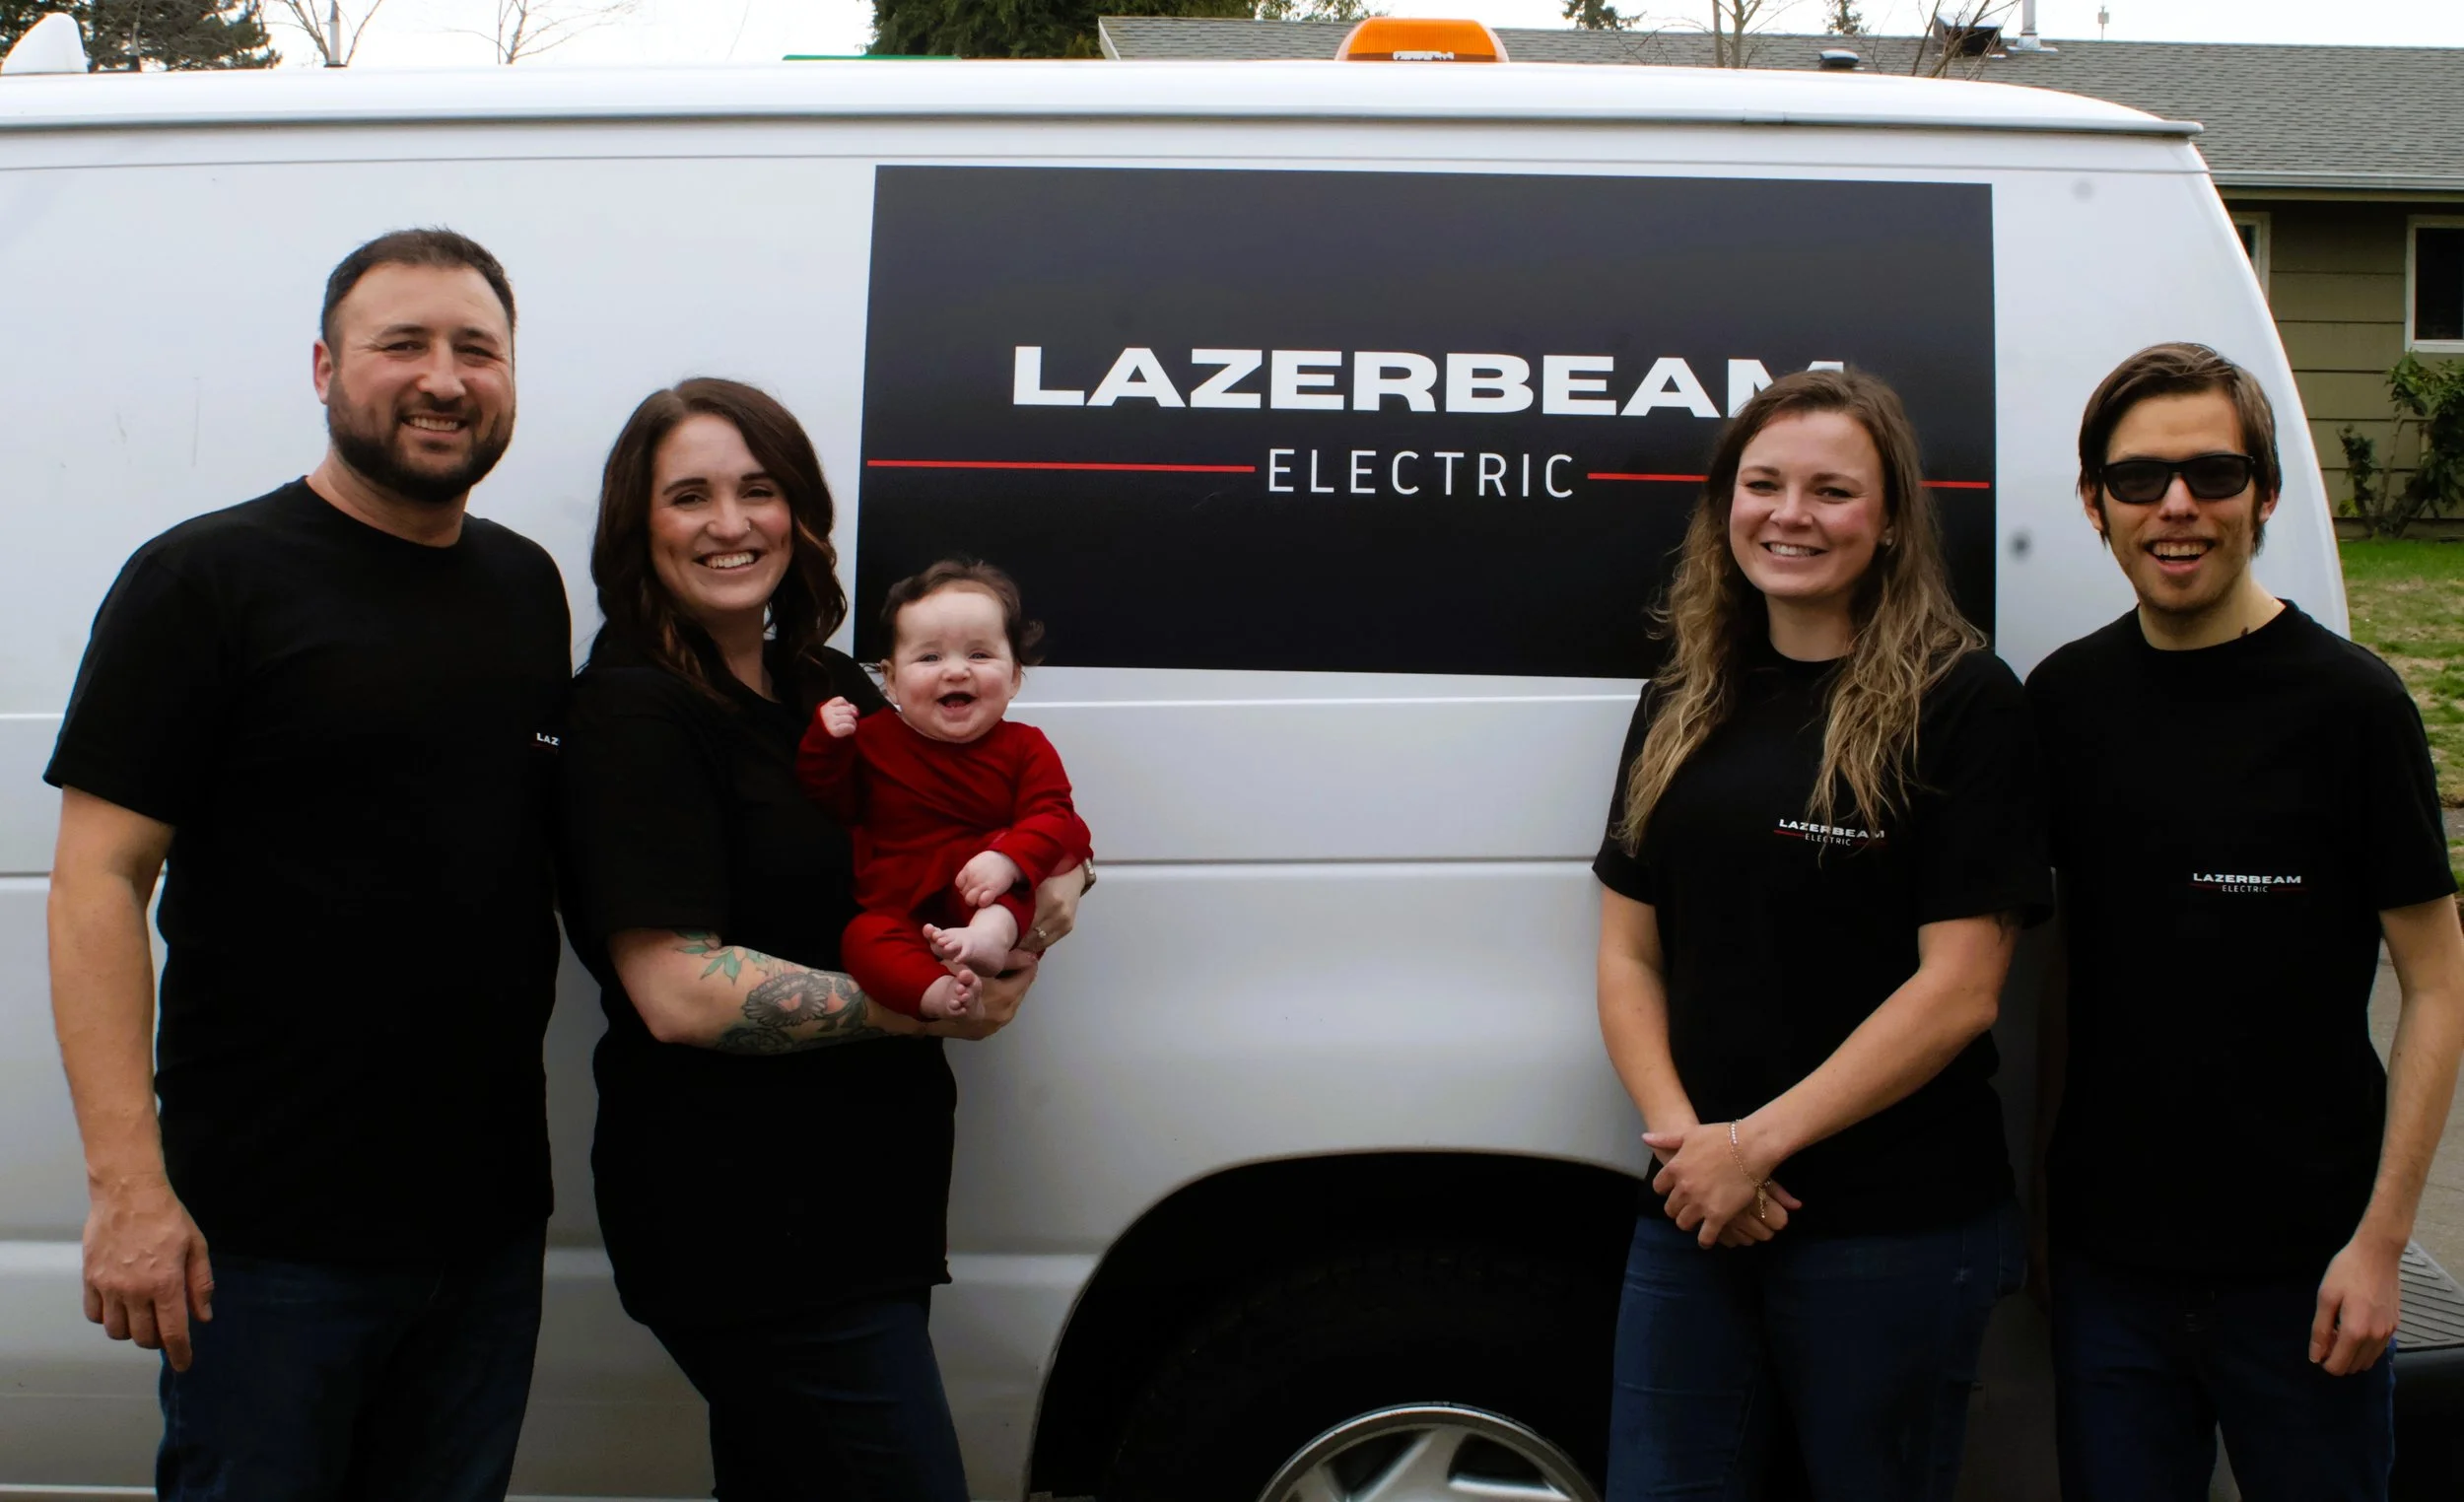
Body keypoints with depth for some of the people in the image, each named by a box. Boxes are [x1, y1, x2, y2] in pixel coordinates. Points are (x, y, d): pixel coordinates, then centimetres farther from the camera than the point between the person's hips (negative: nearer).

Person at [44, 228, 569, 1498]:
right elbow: (99, 881, -12)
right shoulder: (205, 580, -7)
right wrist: (127, 1185, -18)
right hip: (271, 1235, -5)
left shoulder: (528, 587, 11)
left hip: (491, 1214, 6)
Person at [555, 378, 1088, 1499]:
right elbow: (679, 992, -21)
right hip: (740, 1225, -8)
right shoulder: (633, 712, -12)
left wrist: (1055, 880, -2)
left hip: (864, 1195, 8)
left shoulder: (831, 688, 12)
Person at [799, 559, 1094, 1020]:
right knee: (865, 939, -31)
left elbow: (1051, 817, -13)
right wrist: (826, 741, -8)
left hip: (982, 892, -1)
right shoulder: (873, 739, 6)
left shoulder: (1024, 748, 0)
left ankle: (995, 931, -49)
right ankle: (937, 991, -53)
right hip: (895, 907, 1)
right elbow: (830, 803, 10)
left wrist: (1007, 860, -34)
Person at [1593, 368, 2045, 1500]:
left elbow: (1958, 989, -12)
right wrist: (1683, 1137, -7)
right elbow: (1629, 954, 9)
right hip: (1692, 1216, 4)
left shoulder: (1962, 704, -7)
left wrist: (1756, 1144, -14)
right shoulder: (1682, 707, 9)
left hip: (1895, 1227, -4)